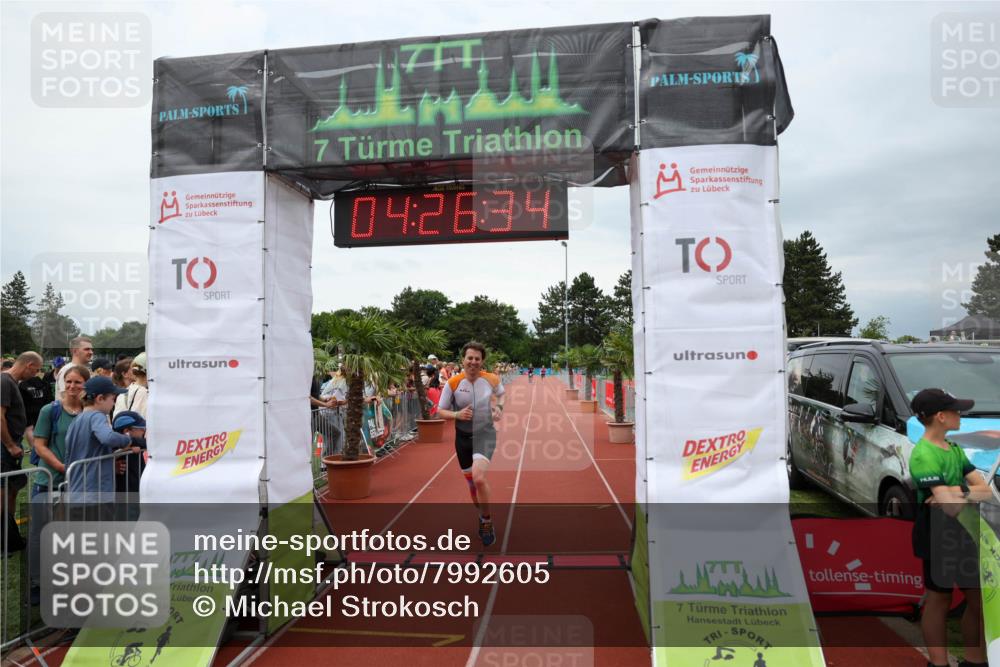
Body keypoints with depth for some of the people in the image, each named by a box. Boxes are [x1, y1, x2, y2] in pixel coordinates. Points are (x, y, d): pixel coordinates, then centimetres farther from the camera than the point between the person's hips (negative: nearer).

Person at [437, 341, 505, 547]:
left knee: (479, 478, -25)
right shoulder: (452, 383, -11)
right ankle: (483, 517, 45)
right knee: (471, 481, 16)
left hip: (485, 434, -2)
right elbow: (440, 411, -3)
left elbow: (500, 394, 16)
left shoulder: (492, 380, -9)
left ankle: (487, 522, -2)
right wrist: (457, 415, -22)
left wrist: (499, 407, -4)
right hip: (463, 436, 2)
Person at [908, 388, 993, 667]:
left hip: (965, 534, 8)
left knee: (979, 601, 16)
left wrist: (960, 491, -19)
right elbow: (952, 508, -27)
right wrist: (970, 493, -7)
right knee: (939, 601, 6)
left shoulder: (955, 448, 7)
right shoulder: (923, 455, -22)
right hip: (938, 537, -8)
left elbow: (987, 490, 0)